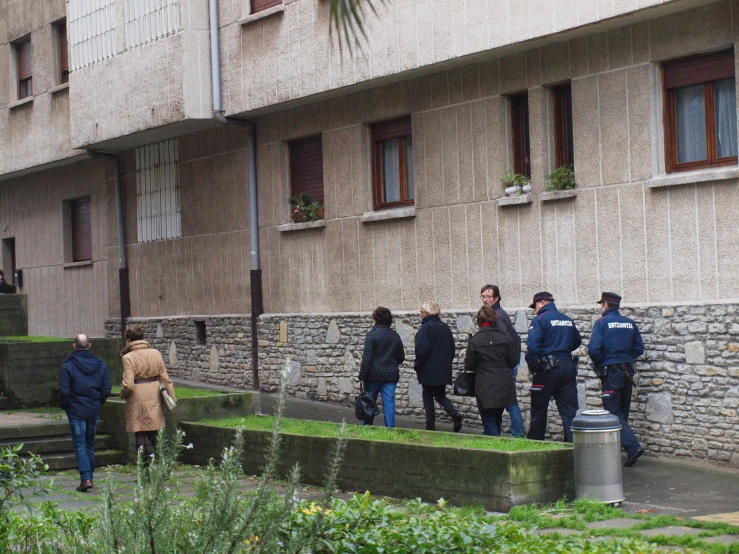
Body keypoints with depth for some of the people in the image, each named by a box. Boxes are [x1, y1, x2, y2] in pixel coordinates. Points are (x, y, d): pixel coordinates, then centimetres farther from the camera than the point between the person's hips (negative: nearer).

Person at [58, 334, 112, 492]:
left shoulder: (67, 365, -10)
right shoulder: (100, 364, 2)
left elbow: (64, 390, -12)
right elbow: (106, 389, 0)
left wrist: (66, 407, 3)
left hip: (76, 411, -4)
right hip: (94, 410, 4)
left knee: (79, 445, -3)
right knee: (90, 444, 16)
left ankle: (86, 478, -14)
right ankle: (89, 476, 22)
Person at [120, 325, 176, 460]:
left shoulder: (128, 358, -12)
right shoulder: (155, 354, 2)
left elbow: (128, 385, -18)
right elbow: (165, 378, 5)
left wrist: (123, 394, 3)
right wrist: (172, 398, 11)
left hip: (137, 399, -4)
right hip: (154, 399, 4)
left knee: (140, 434, 5)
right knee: (153, 434, 15)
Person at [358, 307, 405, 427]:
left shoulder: (372, 334, -10)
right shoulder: (395, 336, 7)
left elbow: (367, 357, -13)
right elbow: (401, 357, 14)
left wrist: (362, 375, -10)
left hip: (374, 374, -4)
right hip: (391, 375, 4)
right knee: (389, 402, 2)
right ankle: (390, 427, -5)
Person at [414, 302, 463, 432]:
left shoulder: (426, 328, -14)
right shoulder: (445, 327, 8)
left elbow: (422, 349, -20)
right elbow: (452, 348, 12)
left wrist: (417, 365, -8)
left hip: (429, 371, -6)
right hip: (444, 371, 6)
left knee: (428, 398, 4)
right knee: (440, 395, 16)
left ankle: (430, 427, 5)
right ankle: (455, 414, -7)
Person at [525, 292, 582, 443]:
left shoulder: (540, 320, -8)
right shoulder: (568, 320, 12)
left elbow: (532, 346, -19)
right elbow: (577, 342, 25)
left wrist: (533, 368, -9)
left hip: (547, 369, -5)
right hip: (568, 367, 5)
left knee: (538, 410, 7)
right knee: (570, 410, 5)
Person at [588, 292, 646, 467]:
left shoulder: (602, 323, -8)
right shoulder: (630, 323, 9)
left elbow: (593, 348, -17)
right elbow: (639, 348, 9)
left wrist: (598, 364, 1)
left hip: (610, 372, -6)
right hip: (627, 371, 6)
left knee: (614, 413, -4)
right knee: (622, 412, 13)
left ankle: (633, 446, -19)